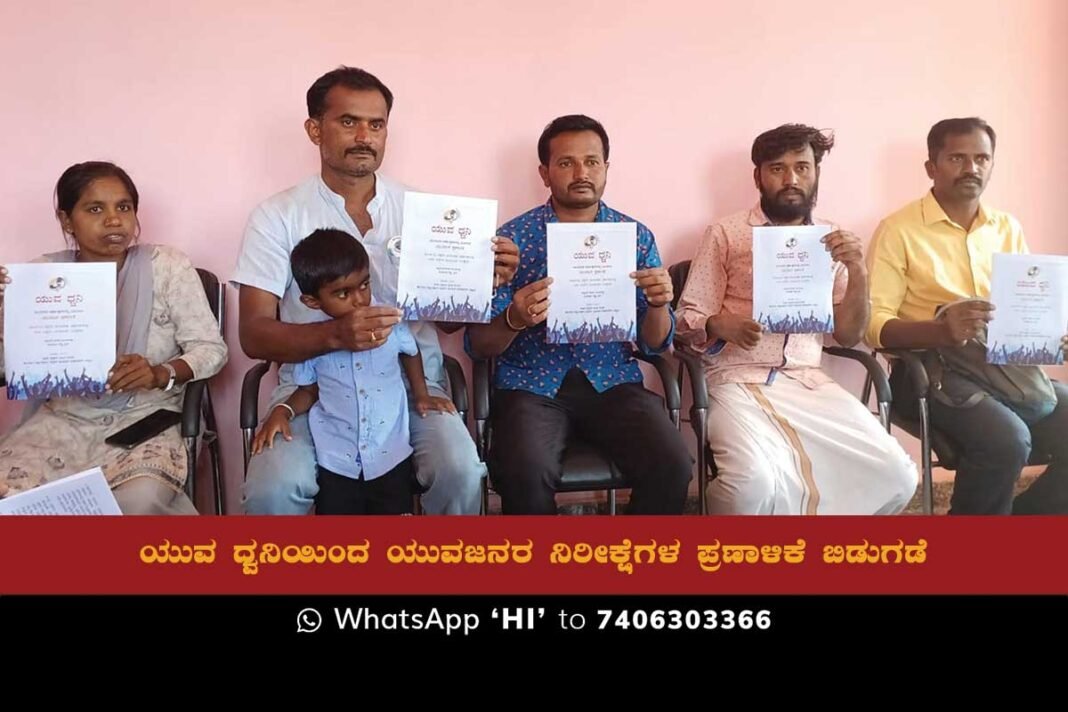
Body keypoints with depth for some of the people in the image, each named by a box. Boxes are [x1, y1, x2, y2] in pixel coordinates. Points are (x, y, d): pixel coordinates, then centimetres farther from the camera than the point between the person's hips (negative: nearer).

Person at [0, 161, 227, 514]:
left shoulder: (167, 266, -4)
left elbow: (211, 348, -5)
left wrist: (161, 374, -25)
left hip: (145, 417, -3)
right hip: (63, 417, 4)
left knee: (138, 501, -33)